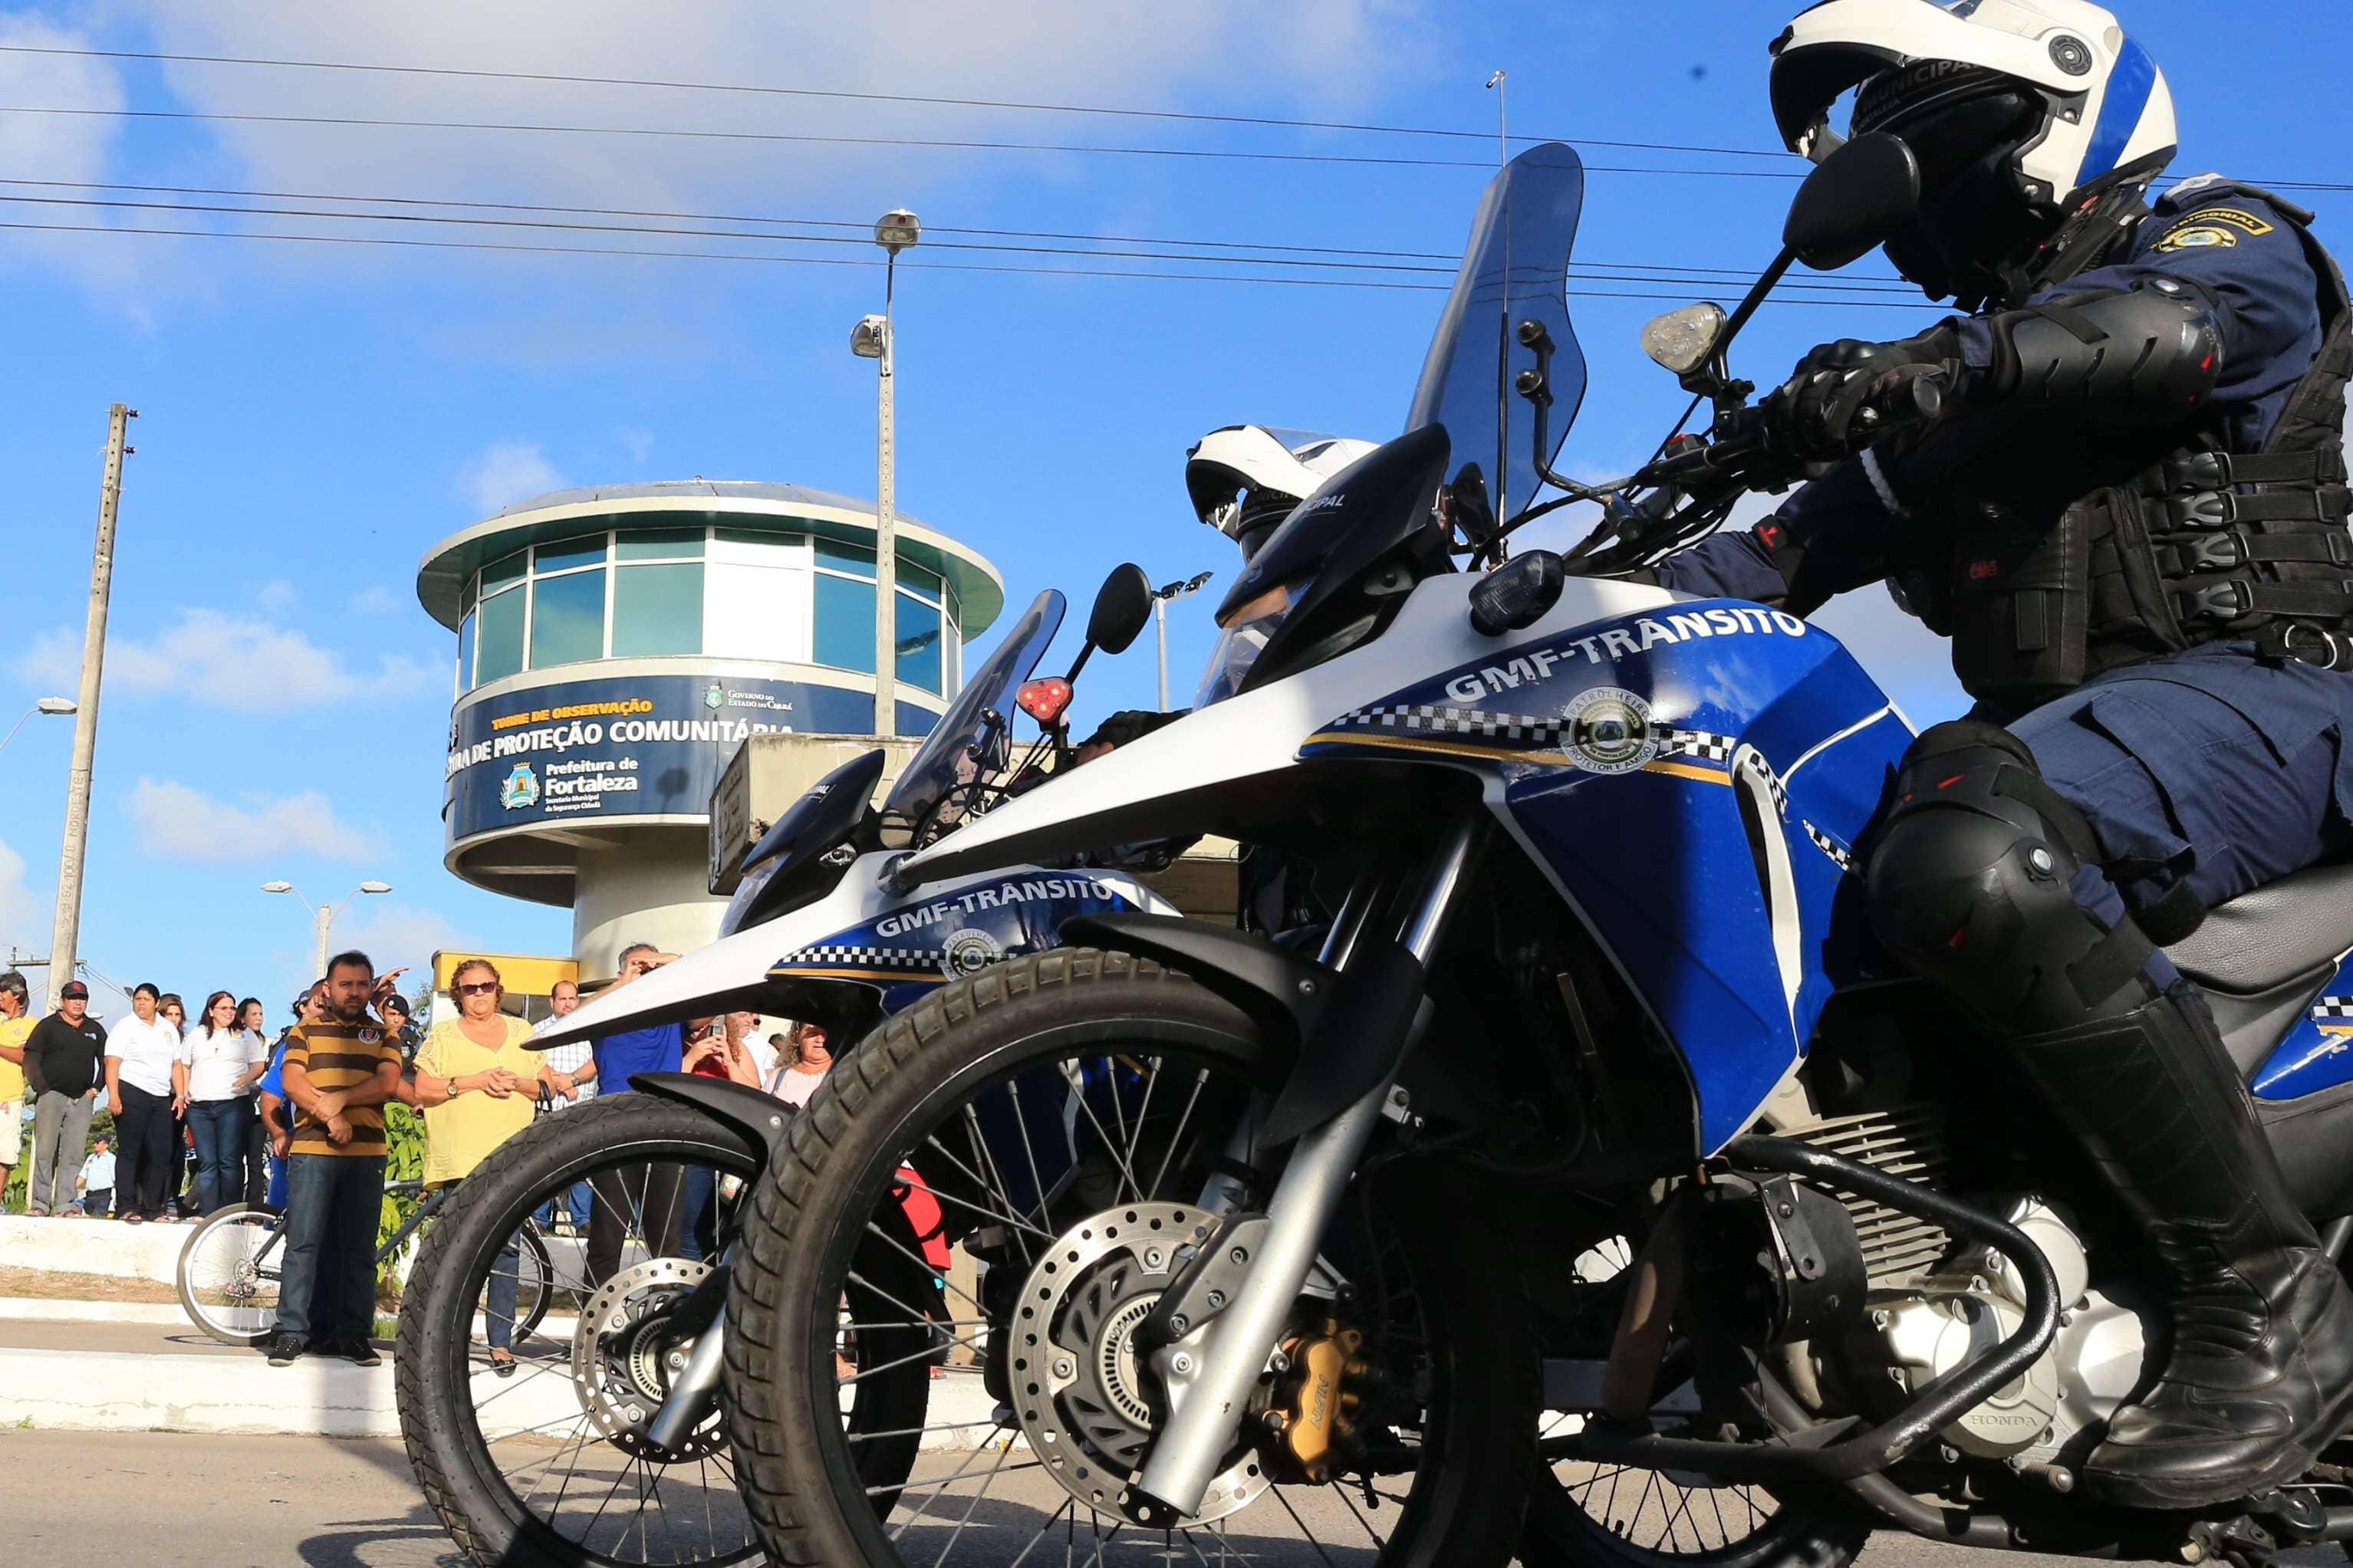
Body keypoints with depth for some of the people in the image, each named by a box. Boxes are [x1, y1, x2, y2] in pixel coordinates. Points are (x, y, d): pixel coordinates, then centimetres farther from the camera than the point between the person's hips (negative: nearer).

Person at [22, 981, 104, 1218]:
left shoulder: (95, 1030, 16)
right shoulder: (48, 1026, 5)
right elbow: (31, 1056, -1)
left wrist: (96, 1088, 9)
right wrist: (39, 1086, -10)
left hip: (82, 1099, 3)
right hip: (52, 1095, -3)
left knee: (73, 1154, -1)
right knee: (45, 1151, -6)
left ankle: (66, 1205, 0)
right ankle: (38, 1203, -3)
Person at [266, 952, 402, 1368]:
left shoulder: (383, 1036, 15)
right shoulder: (305, 1031, 12)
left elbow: (387, 1083, -1)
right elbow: (293, 1084, -1)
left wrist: (338, 1099, -14)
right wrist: (331, 1117, -13)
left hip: (367, 1153, 1)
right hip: (312, 1150, -1)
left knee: (359, 1248, 3)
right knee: (304, 1243, -4)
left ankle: (354, 1333, 7)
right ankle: (292, 1331, 0)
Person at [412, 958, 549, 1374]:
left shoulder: (521, 1032, 17)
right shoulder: (443, 1035, 10)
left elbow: (545, 1085, 17)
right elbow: (423, 1090, 1)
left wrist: (517, 1083, -5)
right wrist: (474, 1081, -11)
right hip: (459, 1161, -1)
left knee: (506, 1249, -4)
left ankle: (502, 1342, -2)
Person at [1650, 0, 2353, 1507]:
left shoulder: (2227, 237, 6)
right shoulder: (1957, 410, 28)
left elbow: (2189, 321, -20)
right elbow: (1804, 544, 17)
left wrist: (1955, 357, -36)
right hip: (2054, 726, 8)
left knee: (1967, 865, -37)